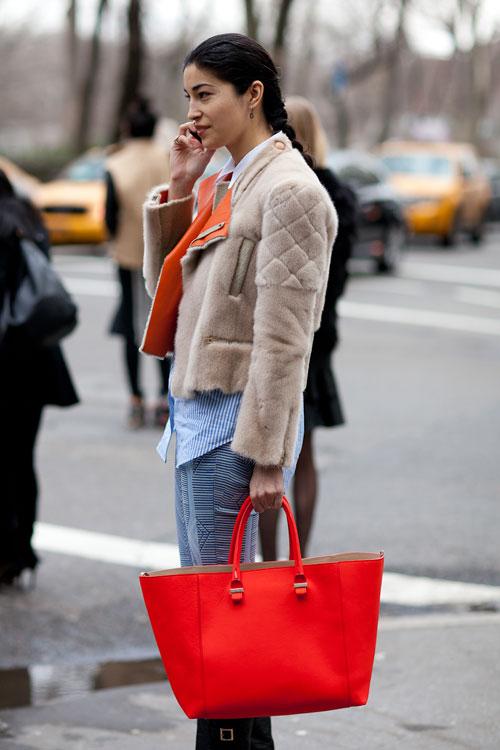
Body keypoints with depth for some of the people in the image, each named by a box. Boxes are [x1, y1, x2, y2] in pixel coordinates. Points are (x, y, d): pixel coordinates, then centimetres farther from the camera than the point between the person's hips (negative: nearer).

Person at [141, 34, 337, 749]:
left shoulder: (289, 189, -14)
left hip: (238, 418, -9)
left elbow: (284, 339, -17)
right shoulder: (224, 185, 14)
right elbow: (165, 286, 18)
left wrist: (267, 457, -19)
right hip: (197, 411, 9)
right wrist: (176, 191, 7)